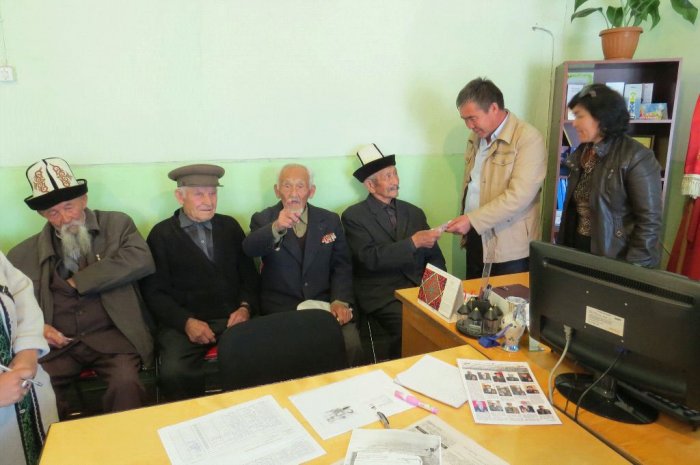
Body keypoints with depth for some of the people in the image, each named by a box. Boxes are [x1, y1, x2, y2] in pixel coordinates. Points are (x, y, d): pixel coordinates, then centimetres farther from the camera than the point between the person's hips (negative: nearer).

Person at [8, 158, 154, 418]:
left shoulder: (117, 224, 7)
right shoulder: (24, 254, 13)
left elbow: (142, 260, -11)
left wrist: (79, 281, -8)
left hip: (111, 335, -2)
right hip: (57, 343, 3)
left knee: (126, 382, -28)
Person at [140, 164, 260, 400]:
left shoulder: (230, 226, 15)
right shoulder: (162, 234, 7)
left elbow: (249, 274, 14)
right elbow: (154, 291, 2)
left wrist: (245, 307, -5)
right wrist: (186, 322, -12)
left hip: (232, 318, 2)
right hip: (183, 322, -2)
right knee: (174, 373, -30)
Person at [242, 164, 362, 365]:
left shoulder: (330, 220, 9)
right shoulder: (263, 220, 3)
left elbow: (341, 267, 8)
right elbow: (249, 249, -18)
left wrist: (340, 301, -10)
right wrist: (276, 227, -39)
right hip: (280, 310, -1)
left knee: (351, 346, -21)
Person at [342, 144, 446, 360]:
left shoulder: (414, 212, 16)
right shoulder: (354, 216, 1)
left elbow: (435, 257, 15)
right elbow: (370, 258, -12)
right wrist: (413, 242, -17)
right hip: (382, 296, -4)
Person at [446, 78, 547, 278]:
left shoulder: (528, 139, -14)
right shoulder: (476, 138, 11)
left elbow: (518, 196, -22)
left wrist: (472, 220, -24)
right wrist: (465, 226, 12)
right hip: (476, 239, 7)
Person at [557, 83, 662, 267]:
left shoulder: (636, 157, -14)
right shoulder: (582, 153, 8)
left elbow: (649, 221, -16)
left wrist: (633, 268, -18)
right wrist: (562, 244, 12)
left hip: (615, 259, -6)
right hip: (576, 248, 7)